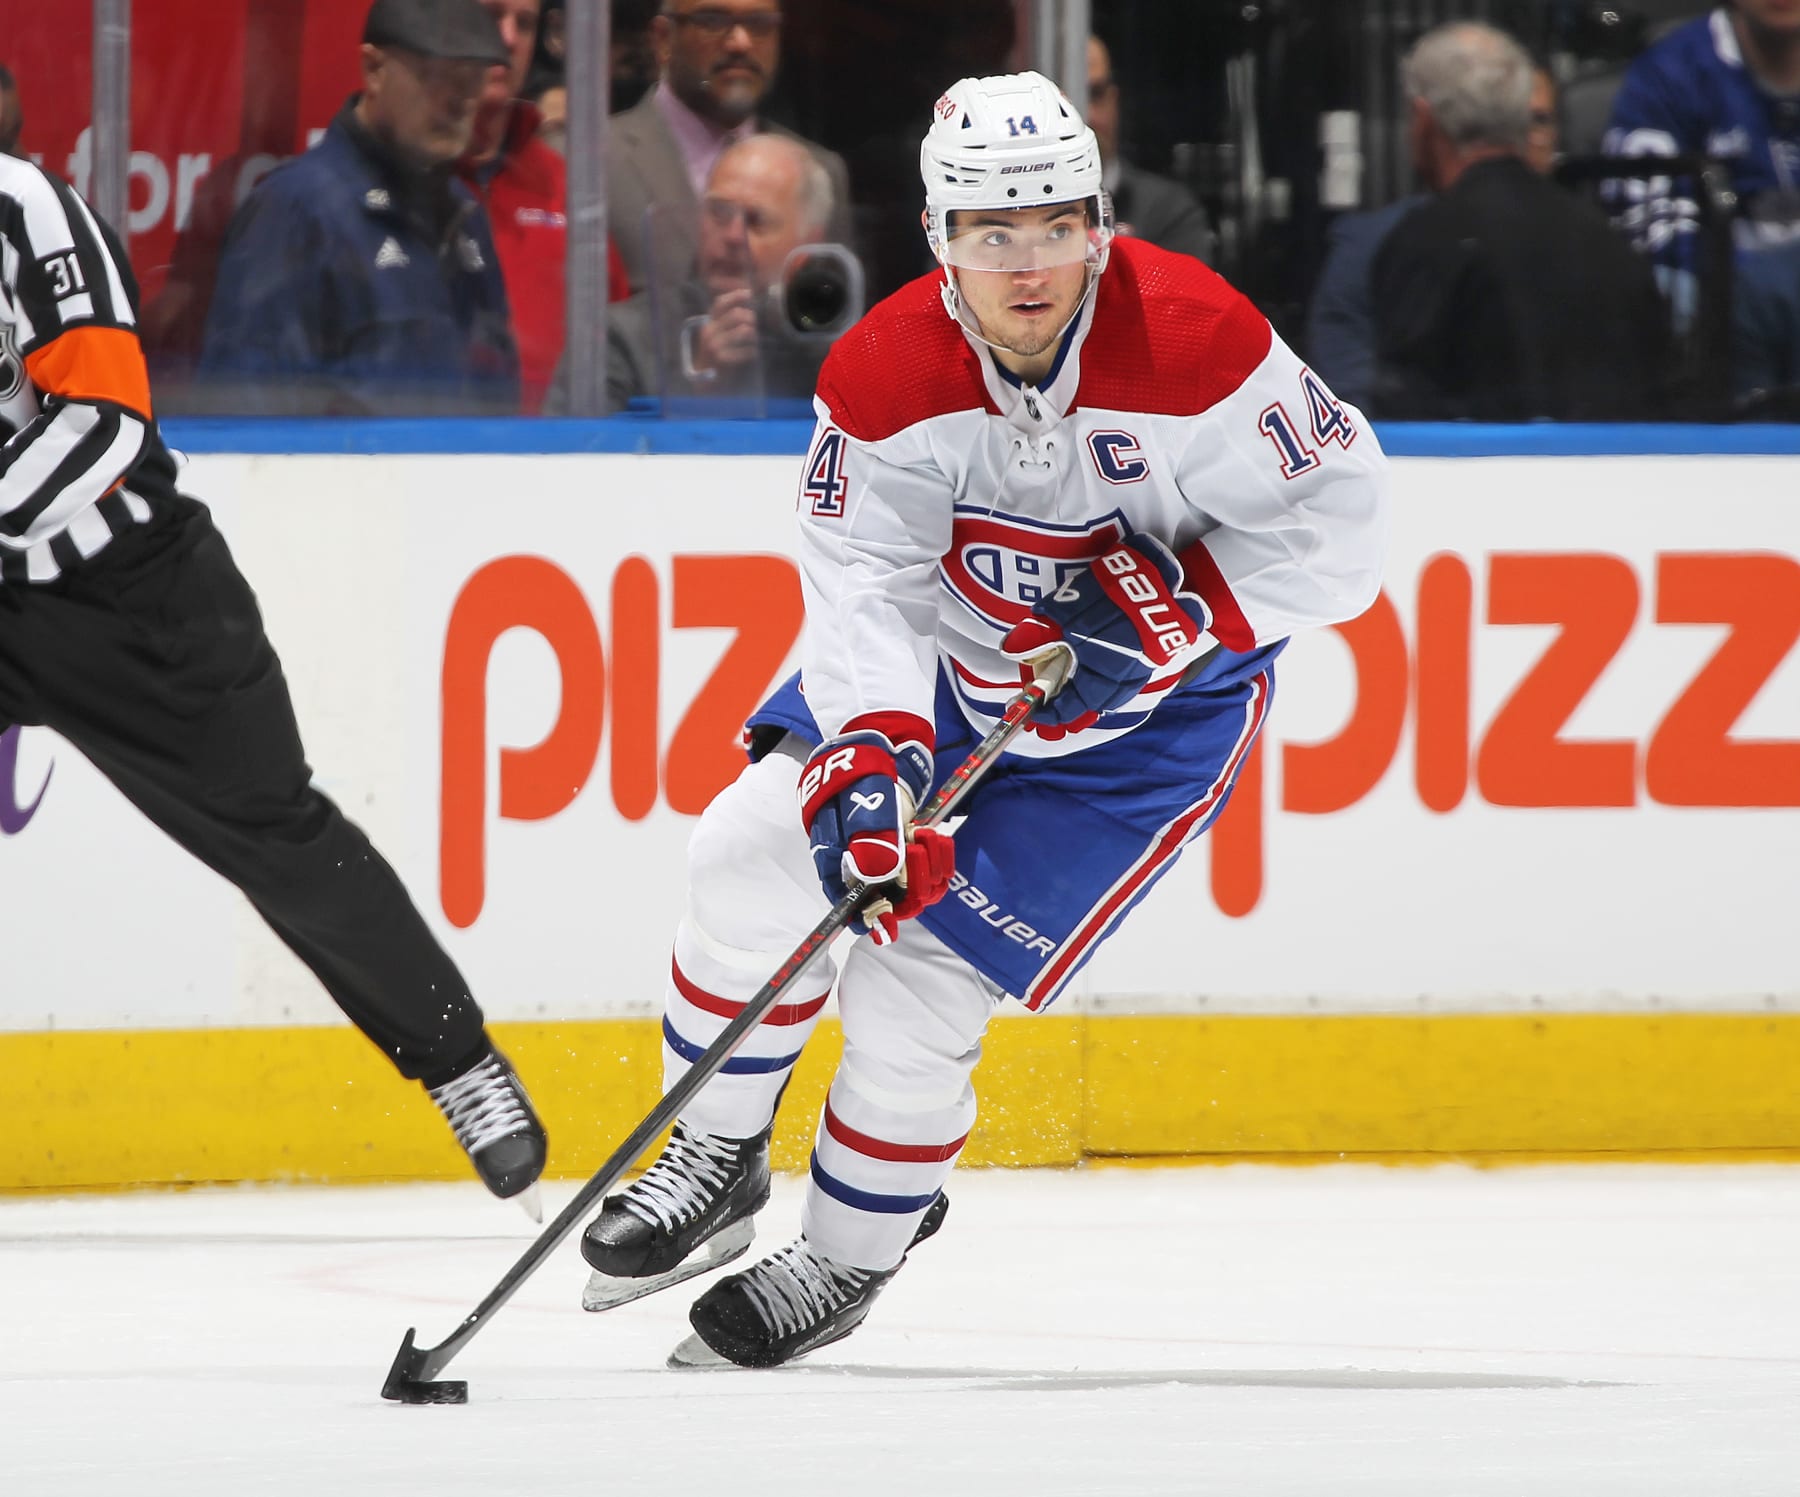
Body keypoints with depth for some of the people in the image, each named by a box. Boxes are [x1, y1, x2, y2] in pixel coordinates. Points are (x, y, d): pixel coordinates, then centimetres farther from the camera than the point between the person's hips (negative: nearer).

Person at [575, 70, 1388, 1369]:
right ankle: (717, 1163, 15)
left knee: (920, 974, -11)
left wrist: (1171, 616, -28)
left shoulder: (1194, 343, -28)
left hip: (1154, 708, -4)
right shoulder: (885, 376, -20)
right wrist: (869, 758, -39)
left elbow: (1335, 513, -19)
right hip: (949, 660, 4)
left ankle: (854, 1250, 13)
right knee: (757, 853, -8)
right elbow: (867, 587, -23)